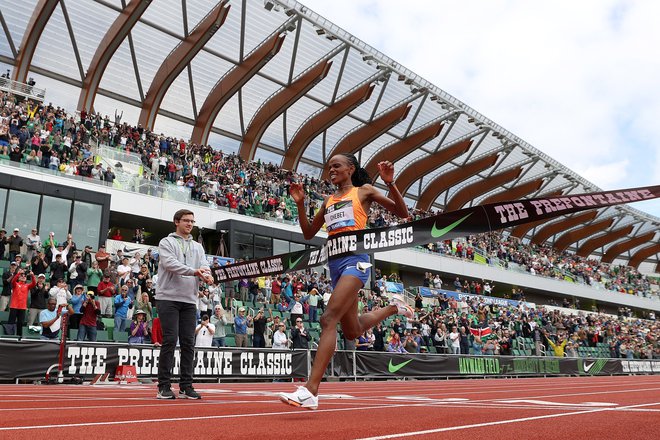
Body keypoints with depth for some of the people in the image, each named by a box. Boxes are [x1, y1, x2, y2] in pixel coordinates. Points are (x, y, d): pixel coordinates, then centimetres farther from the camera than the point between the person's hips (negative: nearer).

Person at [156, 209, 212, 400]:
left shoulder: (197, 247, 19)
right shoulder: (167, 242, 3)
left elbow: (204, 265, 5)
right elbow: (170, 263, -14)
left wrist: (207, 275, -19)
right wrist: (194, 271, -26)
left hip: (189, 300, 5)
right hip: (169, 298, -5)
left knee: (188, 343, 3)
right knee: (170, 341, -8)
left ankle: (186, 386, 9)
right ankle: (164, 386, 0)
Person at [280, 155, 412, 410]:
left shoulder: (364, 191, 7)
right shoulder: (329, 201, 21)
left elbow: (402, 213, 4)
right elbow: (308, 234, 22)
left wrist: (390, 183, -11)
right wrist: (300, 204, 10)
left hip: (355, 260, -7)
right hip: (335, 263, 7)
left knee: (329, 319, -22)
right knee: (352, 332, 15)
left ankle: (310, 391, -24)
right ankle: (393, 307, 40)